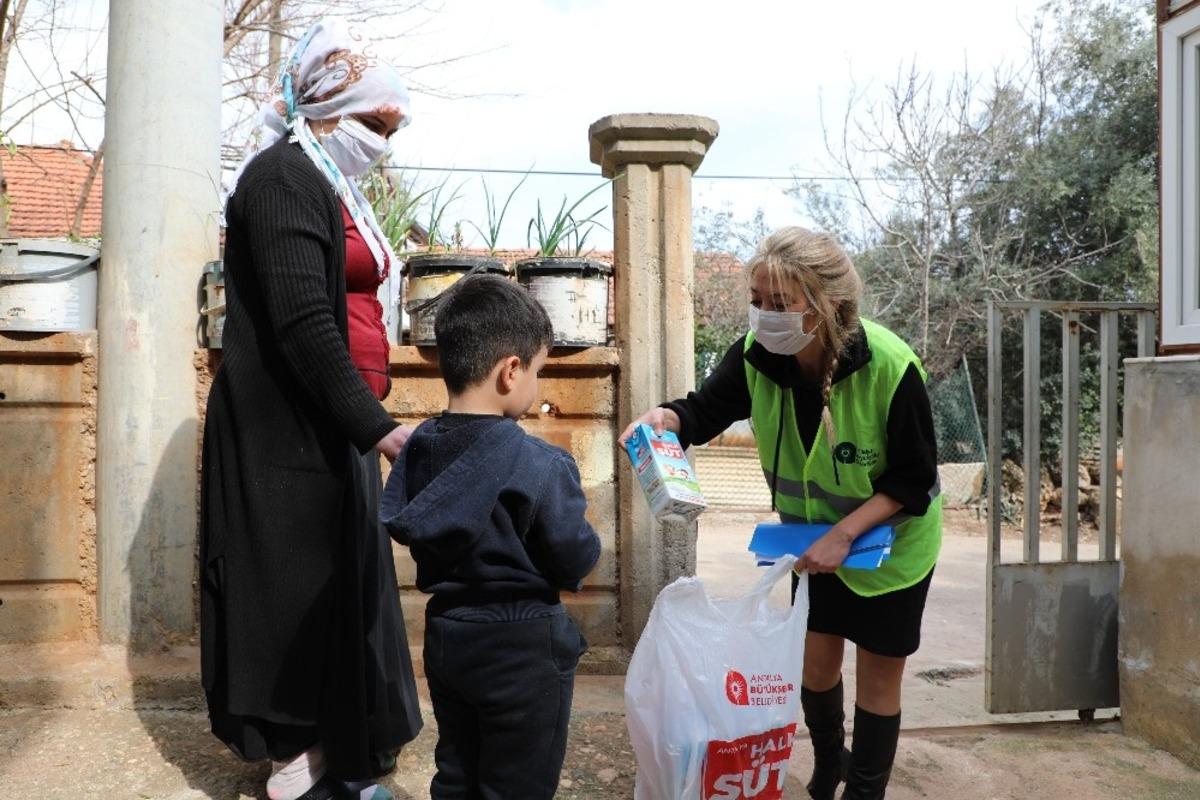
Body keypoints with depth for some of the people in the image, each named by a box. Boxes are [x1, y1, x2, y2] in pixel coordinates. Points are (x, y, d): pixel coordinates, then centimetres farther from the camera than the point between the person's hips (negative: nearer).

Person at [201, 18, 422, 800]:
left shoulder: (329, 184, 16)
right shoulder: (284, 176, -12)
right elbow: (300, 323, -21)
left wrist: (366, 420, 20)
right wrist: (377, 427, -23)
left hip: (329, 426, 9)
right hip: (287, 431, -9)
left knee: (337, 582, 13)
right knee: (299, 586, 0)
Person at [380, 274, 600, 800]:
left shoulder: (420, 446, -4)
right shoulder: (538, 464, -23)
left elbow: (393, 521, 5)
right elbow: (577, 561, -16)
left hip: (444, 634, 6)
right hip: (521, 647, -6)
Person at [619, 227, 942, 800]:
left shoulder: (890, 369, -32)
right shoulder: (757, 354, -22)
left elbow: (913, 479, -22)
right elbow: (706, 410, -9)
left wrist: (845, 534, -30)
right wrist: (669, 419, -32)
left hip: (890, 538, -3)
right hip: (816, 537, 4)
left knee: (877, 677, 10)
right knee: (817, 662, 16)